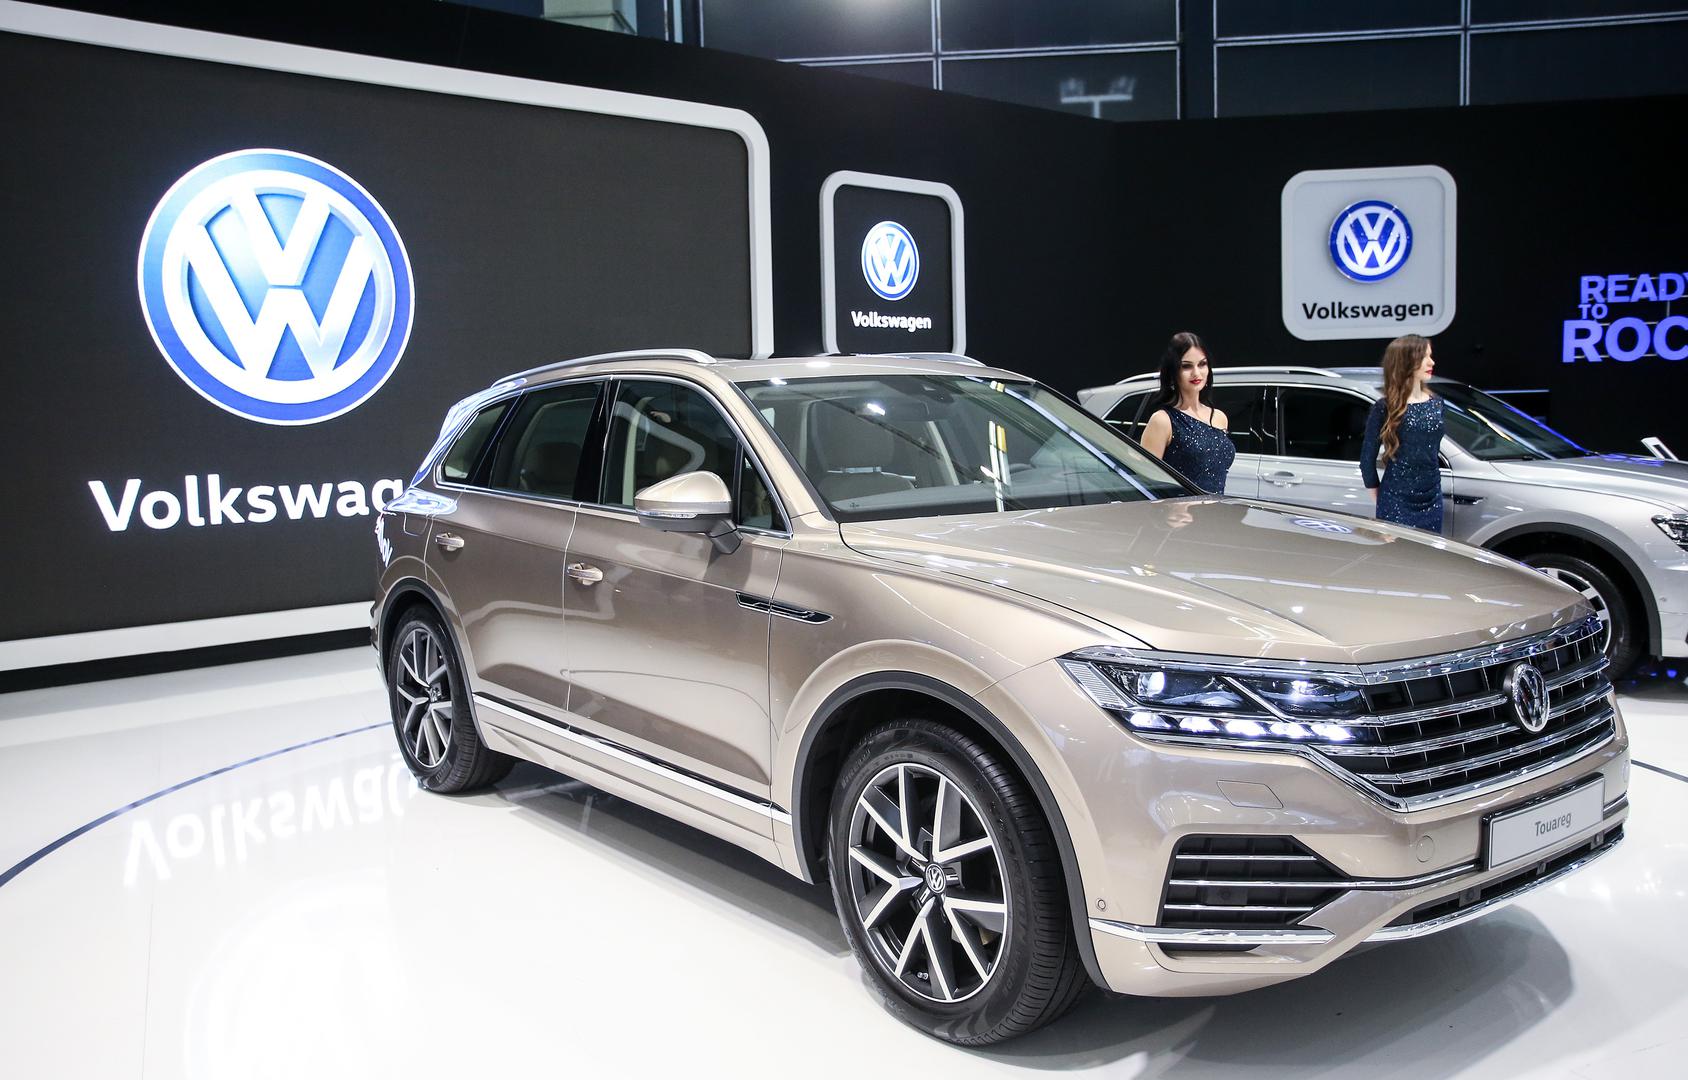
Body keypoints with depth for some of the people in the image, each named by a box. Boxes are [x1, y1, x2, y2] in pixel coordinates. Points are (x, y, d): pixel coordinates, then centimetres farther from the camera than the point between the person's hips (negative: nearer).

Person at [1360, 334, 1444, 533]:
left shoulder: (1436, 403, 6)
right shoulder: (1384, 408, -10)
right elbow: (1367, 459, -5)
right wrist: (1379, 497, 0)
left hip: (1432, 501, 5)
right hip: (1396, 504, -5)